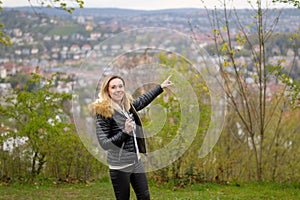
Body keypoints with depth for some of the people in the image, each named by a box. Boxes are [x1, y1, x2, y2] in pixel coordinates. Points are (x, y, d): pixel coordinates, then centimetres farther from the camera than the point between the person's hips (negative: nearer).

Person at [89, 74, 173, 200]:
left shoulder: (128, 105, 4)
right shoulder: (104, 112, -16)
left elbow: (143, 100, 26)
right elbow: (104, 144, -18)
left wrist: (161, 87, 31)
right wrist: (125, 132, -26)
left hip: (136, 161, 7)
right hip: (120, 166, -7)